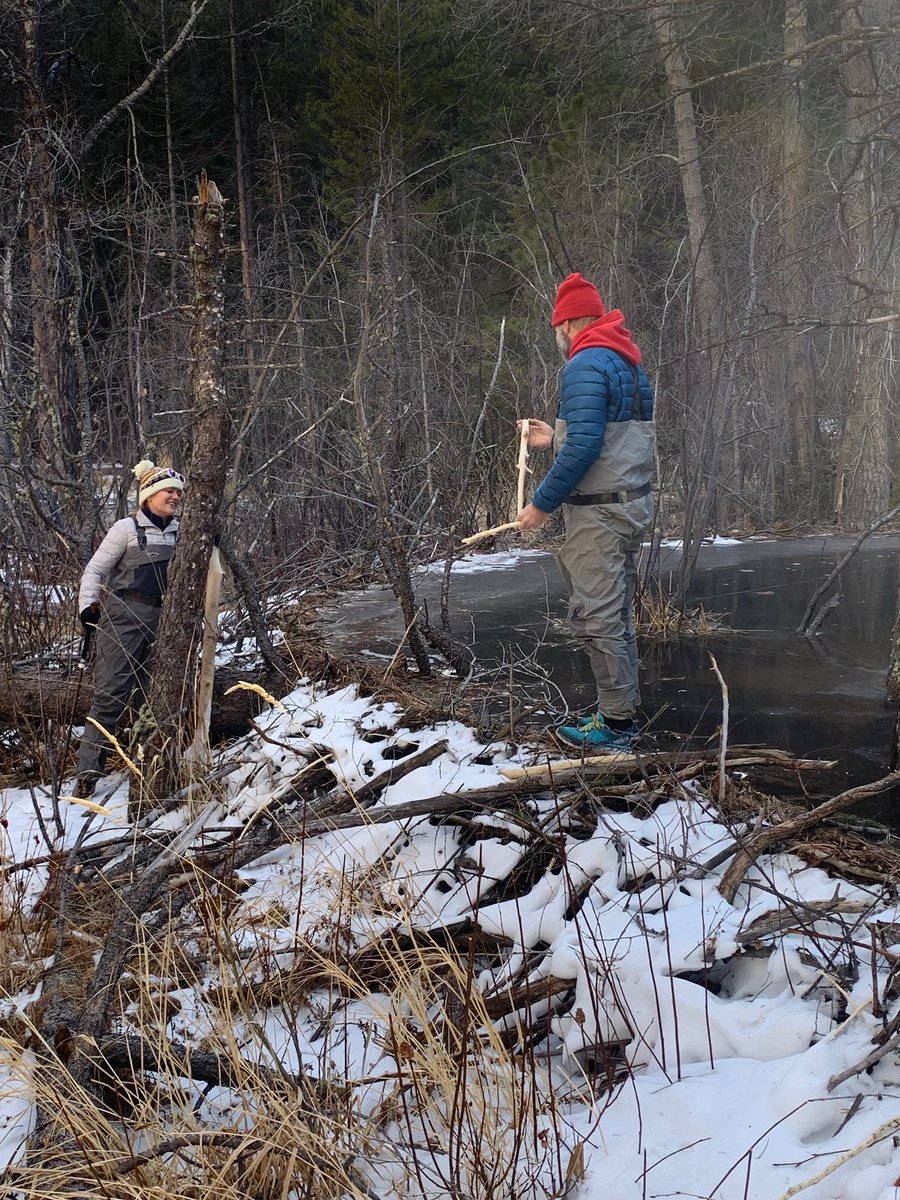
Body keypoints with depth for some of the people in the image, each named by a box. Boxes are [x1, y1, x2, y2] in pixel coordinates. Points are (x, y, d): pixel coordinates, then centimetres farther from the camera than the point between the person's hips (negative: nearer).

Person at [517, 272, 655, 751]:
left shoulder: (585, 366, -15)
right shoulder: (631, 366, 16)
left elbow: (583, 447, -23)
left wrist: (542, 504, -16)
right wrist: (555, 438, 25)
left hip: (598, 511, -10)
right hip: (633, 504, 10)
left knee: (596, 618, -5)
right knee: (616, 616, 16)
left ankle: (615, 724, -1)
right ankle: (623, 712, 23)